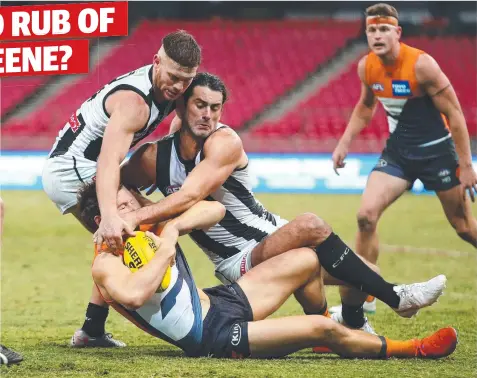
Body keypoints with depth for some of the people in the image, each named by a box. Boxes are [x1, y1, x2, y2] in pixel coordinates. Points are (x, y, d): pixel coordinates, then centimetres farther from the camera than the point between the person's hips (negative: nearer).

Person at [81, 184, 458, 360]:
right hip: (211, 337, -9)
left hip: (215, 301, 9)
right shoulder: (106, 264, -18)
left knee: (308, 258, 11)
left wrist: (174, 226, -15)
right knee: (323, 329, -16)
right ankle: (409, 350, 7)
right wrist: (166, 252, -29)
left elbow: (214, 209, 2)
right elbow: (134, 294, -43)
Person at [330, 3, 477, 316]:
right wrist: (345, 142, 8)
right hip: (397, 152, 5)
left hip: (436, 151, -4)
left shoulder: (422, 65, -21)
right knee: (366, 215, -11)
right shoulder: (366, 67, -4)